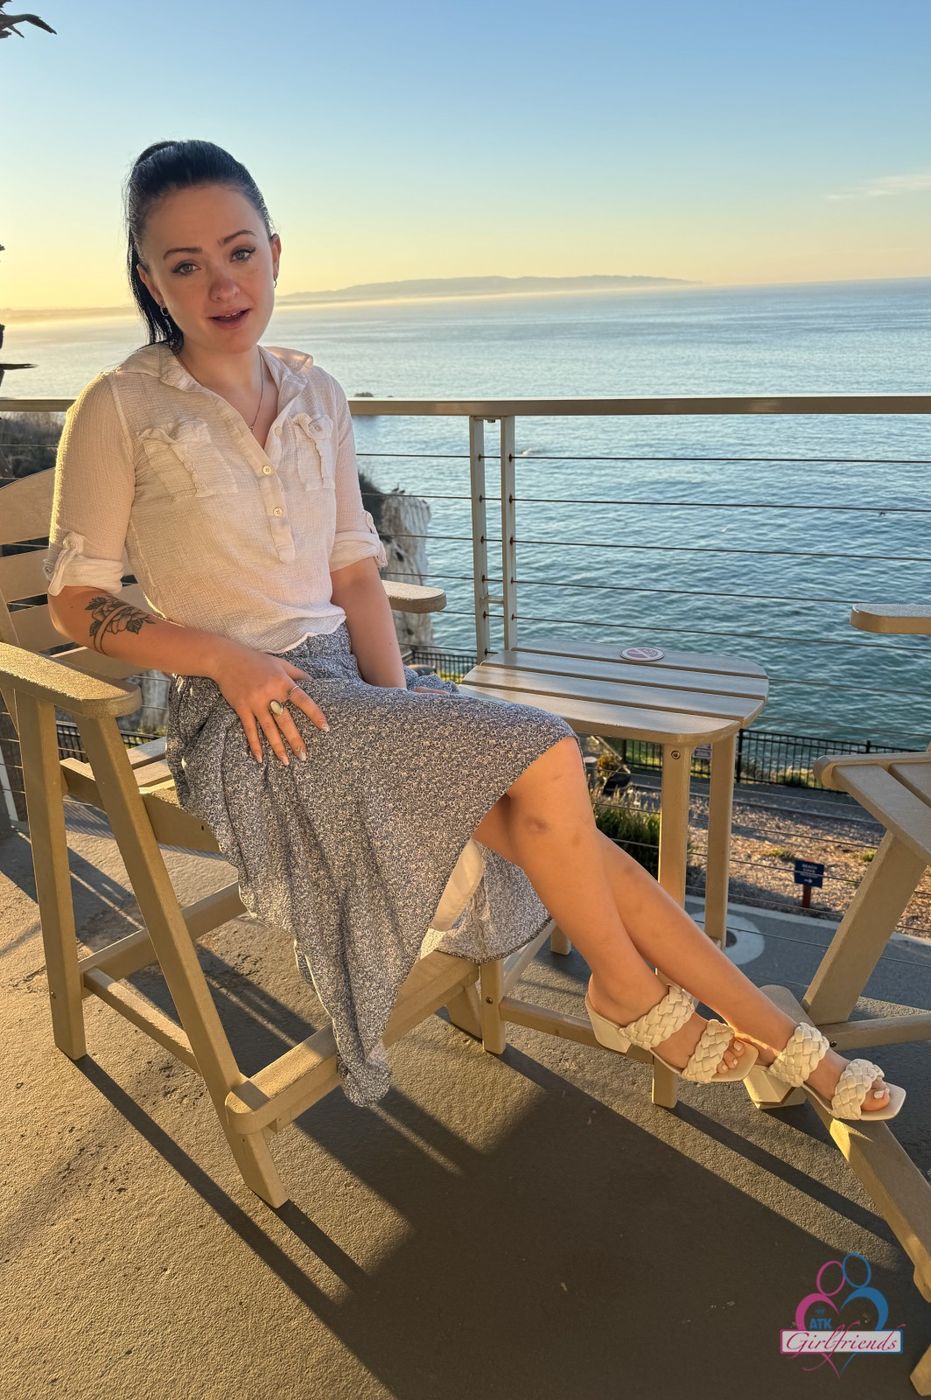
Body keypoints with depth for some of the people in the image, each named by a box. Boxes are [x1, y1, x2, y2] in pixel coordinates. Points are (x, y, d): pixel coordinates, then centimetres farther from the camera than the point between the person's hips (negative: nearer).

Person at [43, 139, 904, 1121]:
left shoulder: (315, 397, 10)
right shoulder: (119, 410, -4)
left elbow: (354, 572, 11)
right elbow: (75, 602, -4)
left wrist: (395, 695, -6)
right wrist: (226, 657, -18)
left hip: (348, 683, 5)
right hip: (239, 716, -5)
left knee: (566, 837, -12)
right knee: (545, 756, -22)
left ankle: (788, 1048, 2)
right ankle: (631, 997, 3)